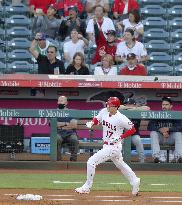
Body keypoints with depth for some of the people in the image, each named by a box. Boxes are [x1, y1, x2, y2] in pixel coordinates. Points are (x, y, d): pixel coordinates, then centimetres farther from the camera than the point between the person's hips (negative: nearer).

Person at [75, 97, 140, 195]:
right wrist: (92, 123, -7)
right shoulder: (104, 112, -3)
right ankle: (135, 182, 40)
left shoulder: (121, 118, -21)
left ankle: (87, 187, -1)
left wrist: (120, 137, -20)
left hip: (114, 147, -9)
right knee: (120, 165, 25)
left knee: (91, 162, -11)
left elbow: (132, 129, -11)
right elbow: (97, 119, 16)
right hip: (107, 145, 9)